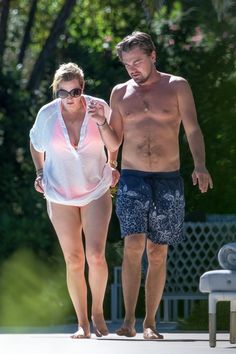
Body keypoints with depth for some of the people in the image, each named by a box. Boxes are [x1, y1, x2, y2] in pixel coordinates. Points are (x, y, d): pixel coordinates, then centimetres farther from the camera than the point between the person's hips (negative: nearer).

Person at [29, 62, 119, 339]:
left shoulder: (99, 108, -11)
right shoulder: (47, 114, -10)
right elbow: (36, 143, 12)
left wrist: (112, 166, 7)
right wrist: (40, 173, 3)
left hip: (96, 192, -1)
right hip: (60, 195, 1)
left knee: (95, 256, -13)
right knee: (73, 260, 1)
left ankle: (97, 311, 11)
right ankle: (82, 323, 11)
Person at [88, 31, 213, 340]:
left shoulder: (177, 87, 3)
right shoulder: (120, 93, 10)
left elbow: (193, 130, -4)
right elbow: (113, 144, 13)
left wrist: (200, 166, -21)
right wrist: (102, 123, -7)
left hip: (168, 181, 0)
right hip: (132, 178, 0)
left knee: (157, 253, 2)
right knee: (133, 245, -17)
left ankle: (150, 323, 9)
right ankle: (129, 320, -18)